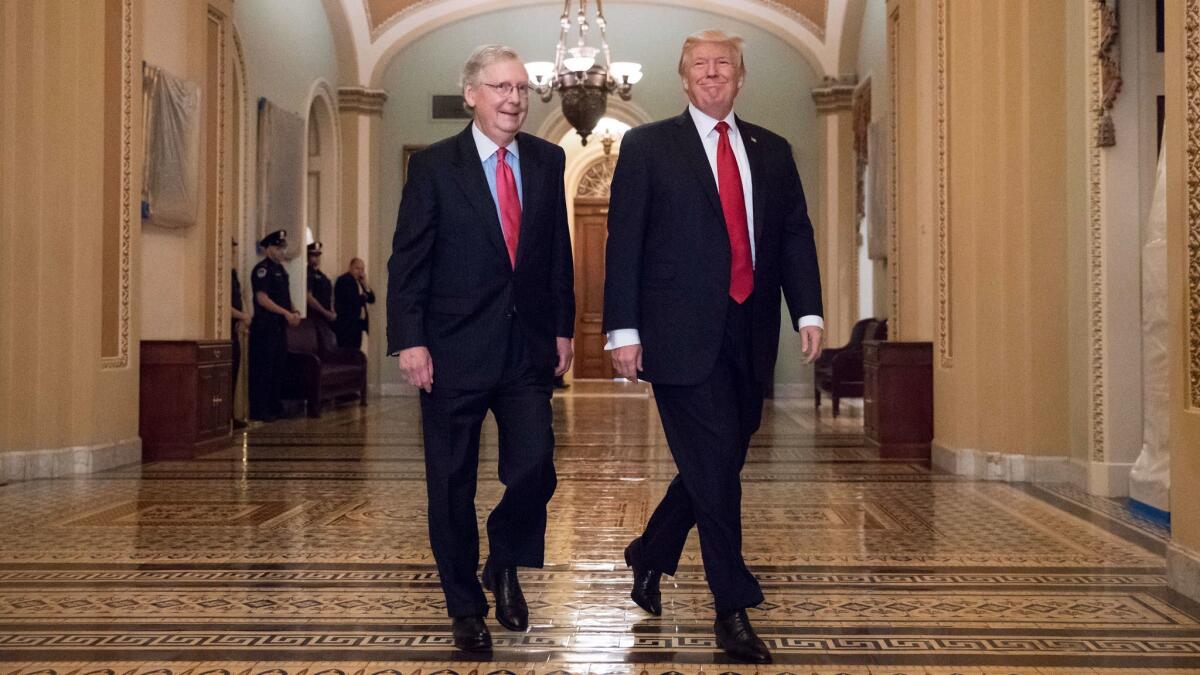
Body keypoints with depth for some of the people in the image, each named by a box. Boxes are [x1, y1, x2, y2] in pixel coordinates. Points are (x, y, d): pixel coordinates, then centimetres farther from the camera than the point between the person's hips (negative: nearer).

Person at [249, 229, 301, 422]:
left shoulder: (280, 269, 17)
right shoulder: (262, 269, -11)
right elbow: (262, 299, -19)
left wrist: (293, 312, 4)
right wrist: (287, 313, -22)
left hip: (279, 325, 9)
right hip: (265, 325, -9)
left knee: (279, 367, 12)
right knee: (263, 368, -6)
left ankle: (274, 406, 20)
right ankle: (258, 410, -2)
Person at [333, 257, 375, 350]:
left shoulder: (360, 282, 19)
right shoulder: (343, 280, -7)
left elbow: (371, 300, 12)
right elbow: (351, 299, -20)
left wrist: (365, 285, -1)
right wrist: (363, 297, -4)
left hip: (358, 324, 8)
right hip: (346, 325, -8)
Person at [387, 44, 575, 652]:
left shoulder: (547, 161, 8)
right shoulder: (433, 166, -2)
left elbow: (559, 251, 12)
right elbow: (408, 260, -4)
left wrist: (562, 327, 8)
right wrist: (409, 340, -10)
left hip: (528, 348, 3)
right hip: (455, 350, -2)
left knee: (535, 470, -5)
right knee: (452, 486, 6)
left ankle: (505, 564, 26)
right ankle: (465, 608, 23)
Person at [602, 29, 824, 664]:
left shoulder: (772, 151, 15)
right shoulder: (646, 145, 3)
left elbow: (796, 233, 12)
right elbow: (623, 242, -2)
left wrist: (808, 310, -2)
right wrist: (623, 329, -9)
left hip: (748, 336, 5)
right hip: (682, 334, -5)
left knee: (718, 465, 12)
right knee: (716, 468, -5)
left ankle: (649, 556, 35)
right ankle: (733, 611, 6)